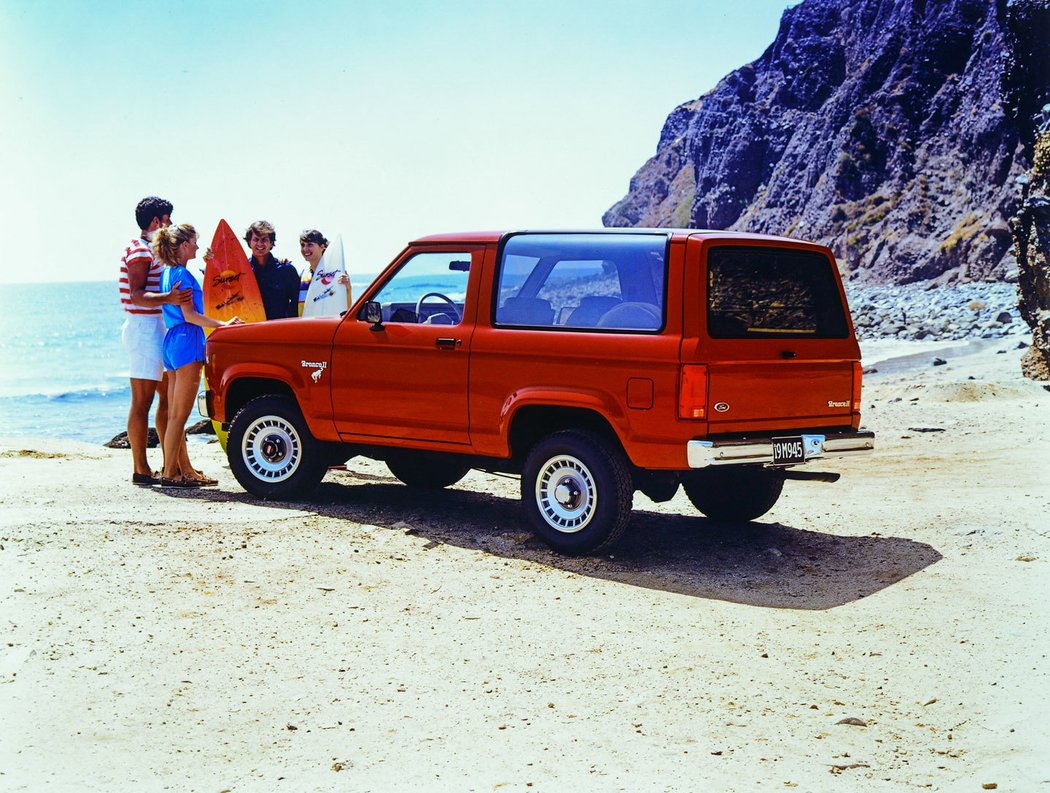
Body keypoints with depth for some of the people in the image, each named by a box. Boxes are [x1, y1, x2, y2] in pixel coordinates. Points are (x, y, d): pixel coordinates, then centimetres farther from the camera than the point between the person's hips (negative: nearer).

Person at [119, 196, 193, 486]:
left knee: (169, 396, 12)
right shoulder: (140, 251, -13)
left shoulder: (149, 250, 19)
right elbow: (137, 296, -24)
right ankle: (141, 470, -4)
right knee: (142, 402, -7)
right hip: (144, 328, -11)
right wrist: (168, 298, -38)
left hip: (155, 328, 11)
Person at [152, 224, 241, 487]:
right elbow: (189, 315, -16)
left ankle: (185, 471, 15)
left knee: (175, 414, 10)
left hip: (172, 341, 10)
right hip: (186, 342, -10)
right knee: (179, 415, -7)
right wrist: (223, 325, -19)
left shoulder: (168, 273, 17)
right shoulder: (182, 274, -11)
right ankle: (170, 473, -5)